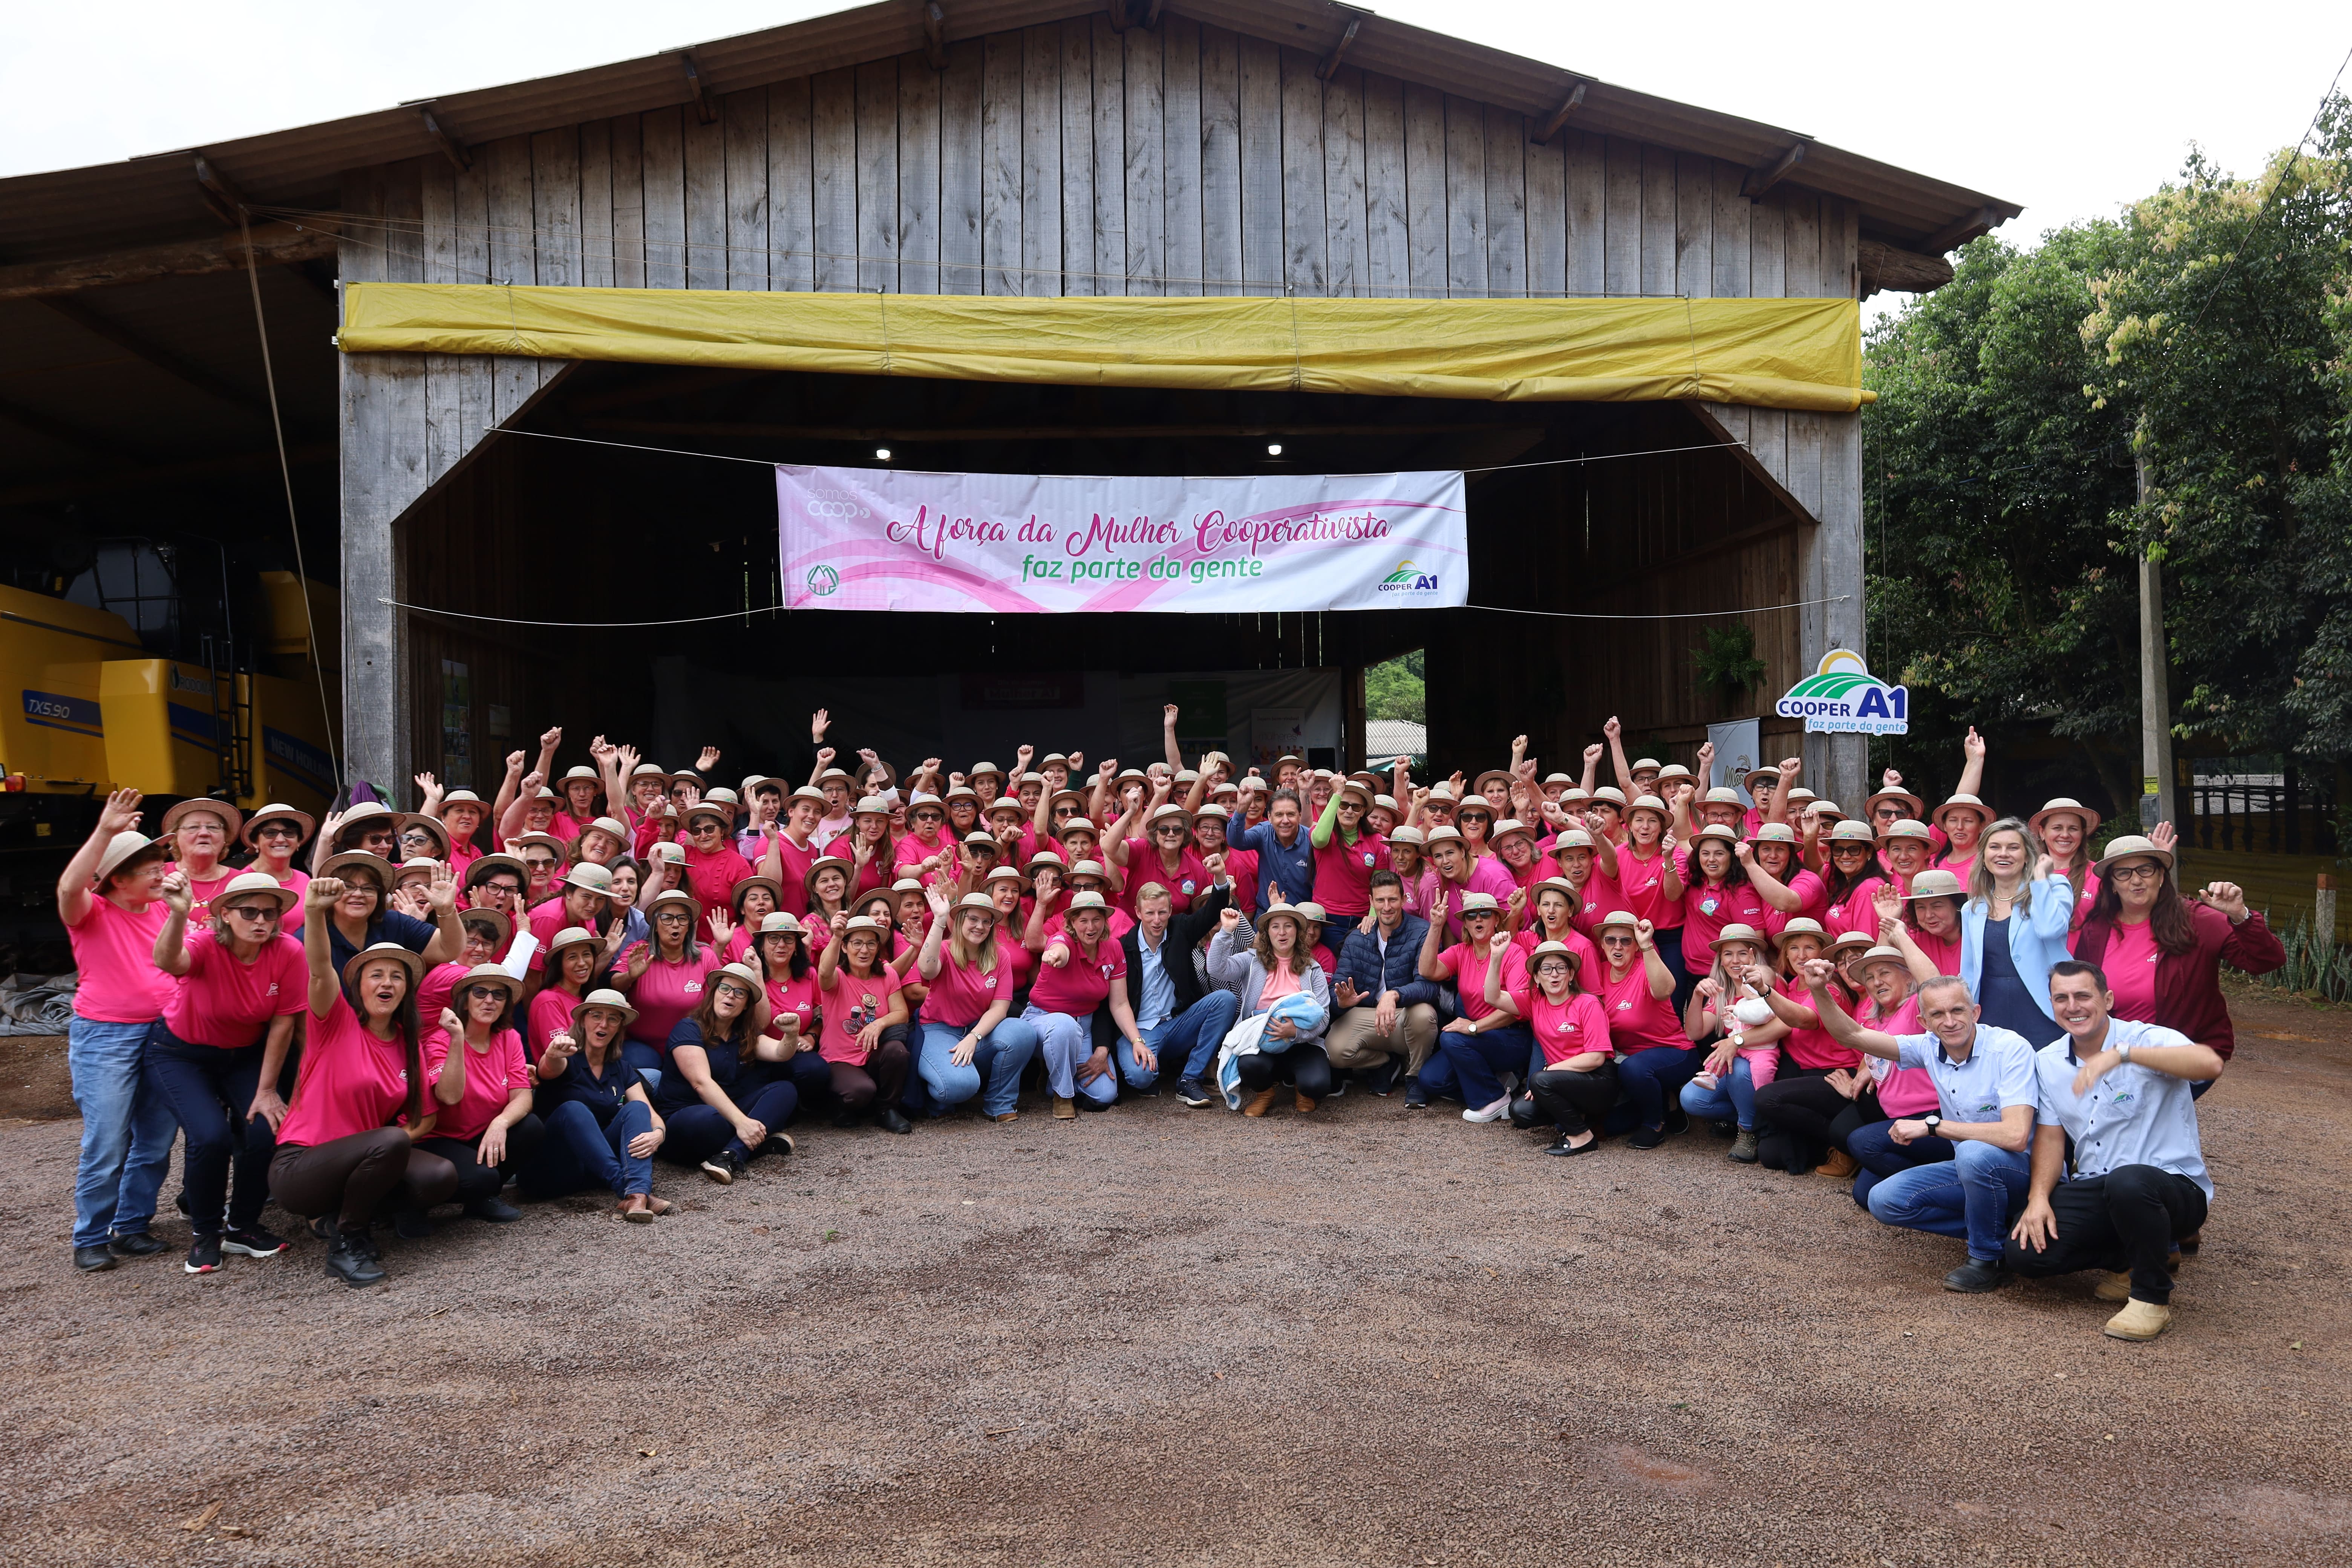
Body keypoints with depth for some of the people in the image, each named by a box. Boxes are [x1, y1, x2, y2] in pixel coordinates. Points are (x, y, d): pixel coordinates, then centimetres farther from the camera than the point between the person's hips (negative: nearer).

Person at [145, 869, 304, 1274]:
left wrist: (266, 1091, -10)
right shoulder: (207, 947, -28)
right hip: (181, 1053, -3)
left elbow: (282, 1023, -13)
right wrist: (178, 915, -72)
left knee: (266, 1131, -16)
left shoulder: (288, 952, -21)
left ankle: (242, 1227, 11)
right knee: (211, 1137, -22)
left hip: (245, 1054, 3)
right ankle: (205, 1234, 4)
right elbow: (168, 962, -53)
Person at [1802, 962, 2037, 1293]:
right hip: (1973, 1169, 7)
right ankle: (1997, 1229, 3)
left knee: (1975, 1153, -38)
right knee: (1884, 1200, -6)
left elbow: (2015, 1135, -33)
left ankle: (1988, 1258, -13)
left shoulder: (2011, 1049, -22)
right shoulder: (1930, 1048, -4)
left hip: (2024, 1169, -7)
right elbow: (1853, 1035, -2)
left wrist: (1932, 1125, -27)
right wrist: (1819, 991, -18)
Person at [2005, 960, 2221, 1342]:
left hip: (2173, 1186, -6)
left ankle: (2152, 1296, -14)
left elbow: (2210, 1064, -34)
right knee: (2024, 1253, -15)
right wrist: (2039, 1197, -7)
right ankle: (2128, 1259, 14)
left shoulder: (2148, 1039, -12)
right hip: (2094, 1191, 6)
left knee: (2128, 1182, -41)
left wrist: (2123, 1053, -42)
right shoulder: (2047, 1063, 7)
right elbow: (2050, 1137, 10)